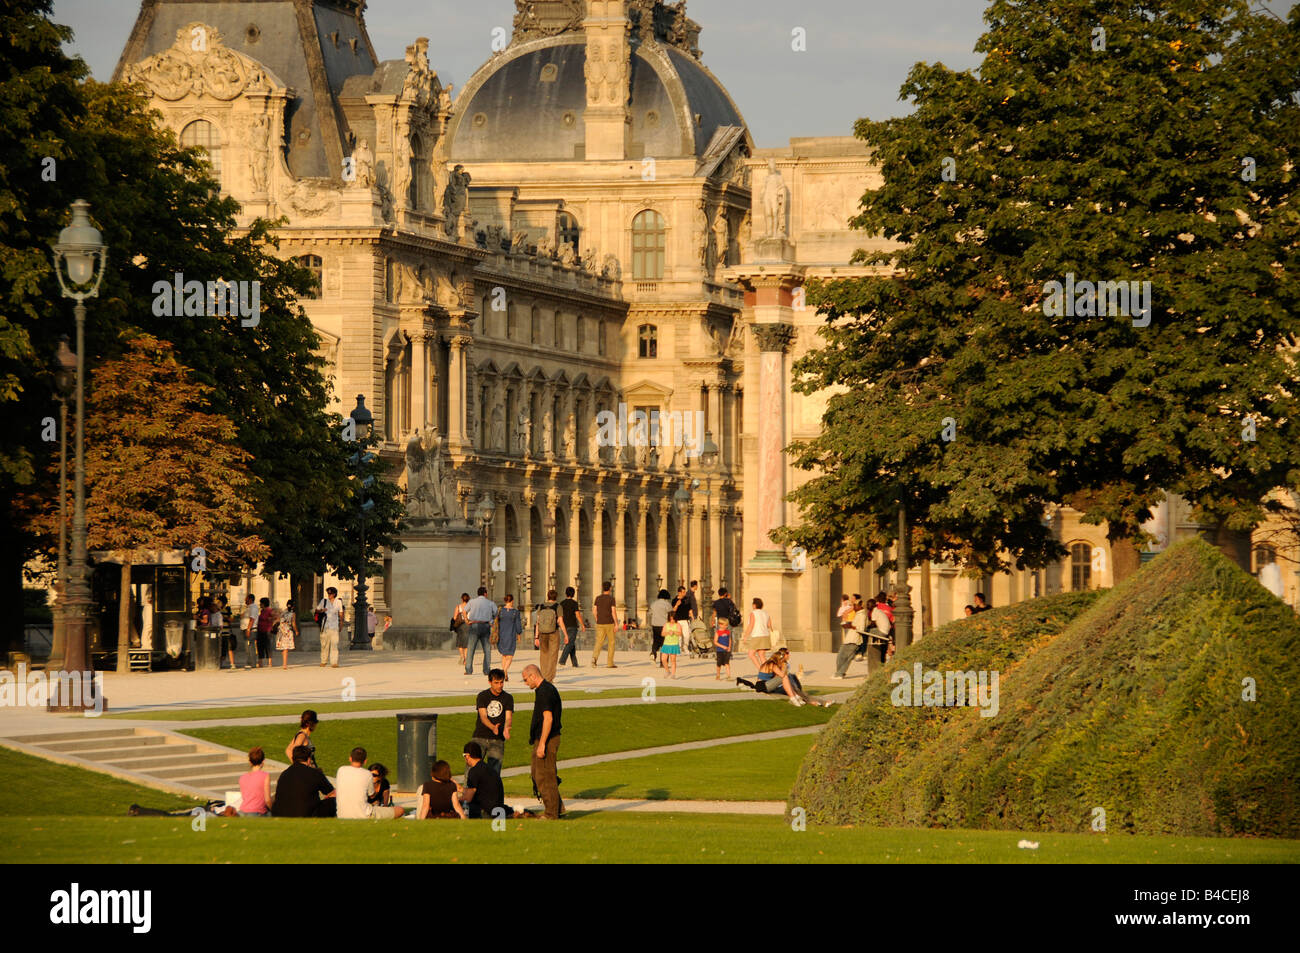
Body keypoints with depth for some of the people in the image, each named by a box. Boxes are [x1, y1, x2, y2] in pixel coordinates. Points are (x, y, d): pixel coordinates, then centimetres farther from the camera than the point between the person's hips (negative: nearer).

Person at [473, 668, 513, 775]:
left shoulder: (508, 698, 4)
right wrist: (492, 727, -31)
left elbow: (509, 717, -5)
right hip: (480, 737, -1)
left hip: (497, 740, 1)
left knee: (494, 772, -4)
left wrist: (506, 729, -29)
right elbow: (483, 716, -10)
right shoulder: (482, 696, 1)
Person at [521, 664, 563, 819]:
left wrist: (542, 744, -24)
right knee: (537, 775, 16)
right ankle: (558, 807, 19)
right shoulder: (548, 689, 15)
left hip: (546, 740, -11)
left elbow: (548, 718, -24)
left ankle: (551, 814, 0)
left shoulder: (544, 692, -18)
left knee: (544, 777, -5)